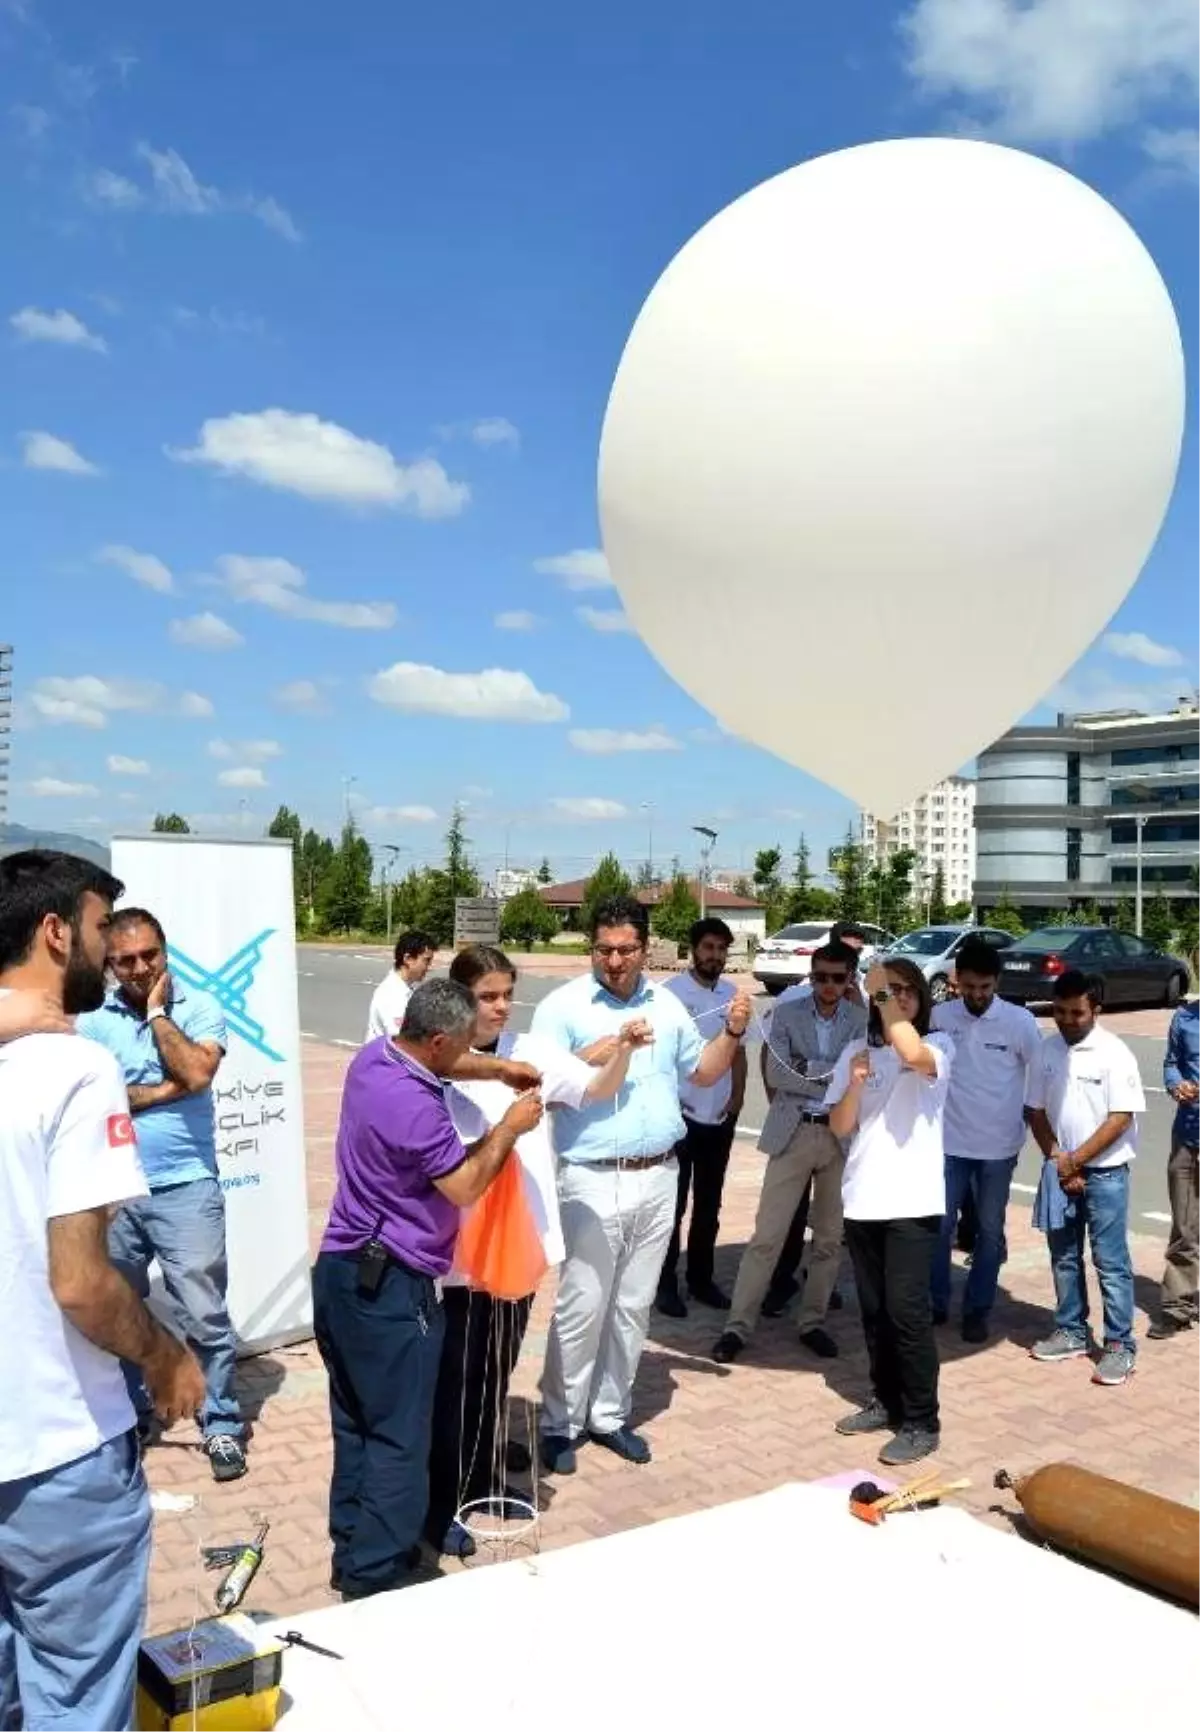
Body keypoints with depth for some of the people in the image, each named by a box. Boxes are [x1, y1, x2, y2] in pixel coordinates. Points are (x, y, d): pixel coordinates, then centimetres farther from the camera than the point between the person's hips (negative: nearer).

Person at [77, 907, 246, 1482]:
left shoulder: (199, 1008, -4)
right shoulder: (92, 1018, -1)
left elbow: (197, 1074, -20)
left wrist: (156, 1011, -12)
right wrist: (166, 1090, -14)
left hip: (185, 1188, -3)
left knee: (205, 1316, 0)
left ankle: (223, 1426, 14)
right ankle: (125, 1418, 36)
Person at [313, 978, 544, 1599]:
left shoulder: (373, 1057, 3)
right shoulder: (416, 1107, -26)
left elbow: (435, 1063, 24)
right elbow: (464, 1188, -17)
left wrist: (499, 1069, 14)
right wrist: (509, 1128, -6)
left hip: (342, 1269, 10)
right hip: (388, 1285, -10)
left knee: (356, 1424, 18)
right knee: (399, 1438, 1)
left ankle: (351, 1554, 29)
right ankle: (375, 1579, 7)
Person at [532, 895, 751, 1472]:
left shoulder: (666, 1004, 9)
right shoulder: (563, 1006, -7)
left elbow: (701, 1072, 18)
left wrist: (732, 1034, 2)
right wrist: (593, 1057, -22)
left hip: (658, 1178, 5)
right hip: (593, 1181, -5)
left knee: (633, 1306, 13)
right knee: (581, 1309, 1)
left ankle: (610, 1414, 27)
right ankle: (560, 1425, 15)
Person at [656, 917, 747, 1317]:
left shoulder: (732, 994, 6)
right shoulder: (671, 992, -9)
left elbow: (738, 1051, 13)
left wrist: (737, 1097, 3)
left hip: (720, 1116, 5)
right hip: (680, 1114, -5)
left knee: (709, 1205, 14)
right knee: (673, 1204, 3)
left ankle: (701, 1278, 26)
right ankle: (665, 1283, 13)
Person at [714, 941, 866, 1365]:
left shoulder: (862, 1020, 3)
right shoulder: (787, 1013, -1)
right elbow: (776, 1073, -11)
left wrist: (807, 1067, -15)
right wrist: (835, 1081, -14)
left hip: (841, 1136, 2)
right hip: (793, 1134, -2)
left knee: (830, 1238, 11)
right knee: (767, 1235, -1)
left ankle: (812, 1322, 25)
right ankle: (738, 1325, 7)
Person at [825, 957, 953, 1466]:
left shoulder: (937, 1046, -4)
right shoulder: (857, 1051, 8)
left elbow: (911, 1053, -29)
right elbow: (839, 1126, 5)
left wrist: (884, 992, -19)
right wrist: (855, 1083, -13)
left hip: (912, 1202, -5)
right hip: (862, 1200, 5)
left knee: (907, 1311, -5)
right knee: (873, 1309, 13)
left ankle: (922, 1422, 7)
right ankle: (885, 1401, 28)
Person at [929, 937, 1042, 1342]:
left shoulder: (1020, 1021, -9)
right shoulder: (939, 1017, -6)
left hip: (999, 1146, 0)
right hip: (948, 1142, 1)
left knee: (989, 1231, 10)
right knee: (939, 1225, 6)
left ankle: (977, 1310, 23)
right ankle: (935, 1302, 23)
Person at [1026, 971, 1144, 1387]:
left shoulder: (1114, 1053, -12)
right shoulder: (1048, 1051, 2)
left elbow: (1121, 1118, -14)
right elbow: (1037, 1112, 7)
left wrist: (1076, 1160, -13)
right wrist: (1057, 1160, -5)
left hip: (1104, 1173, -5)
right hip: (1059, 1170, 5)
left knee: (1111, 1263, 0)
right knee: (1064, 1258, 14)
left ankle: (1120, 1346, 9)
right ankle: (1071, 1332, 27)